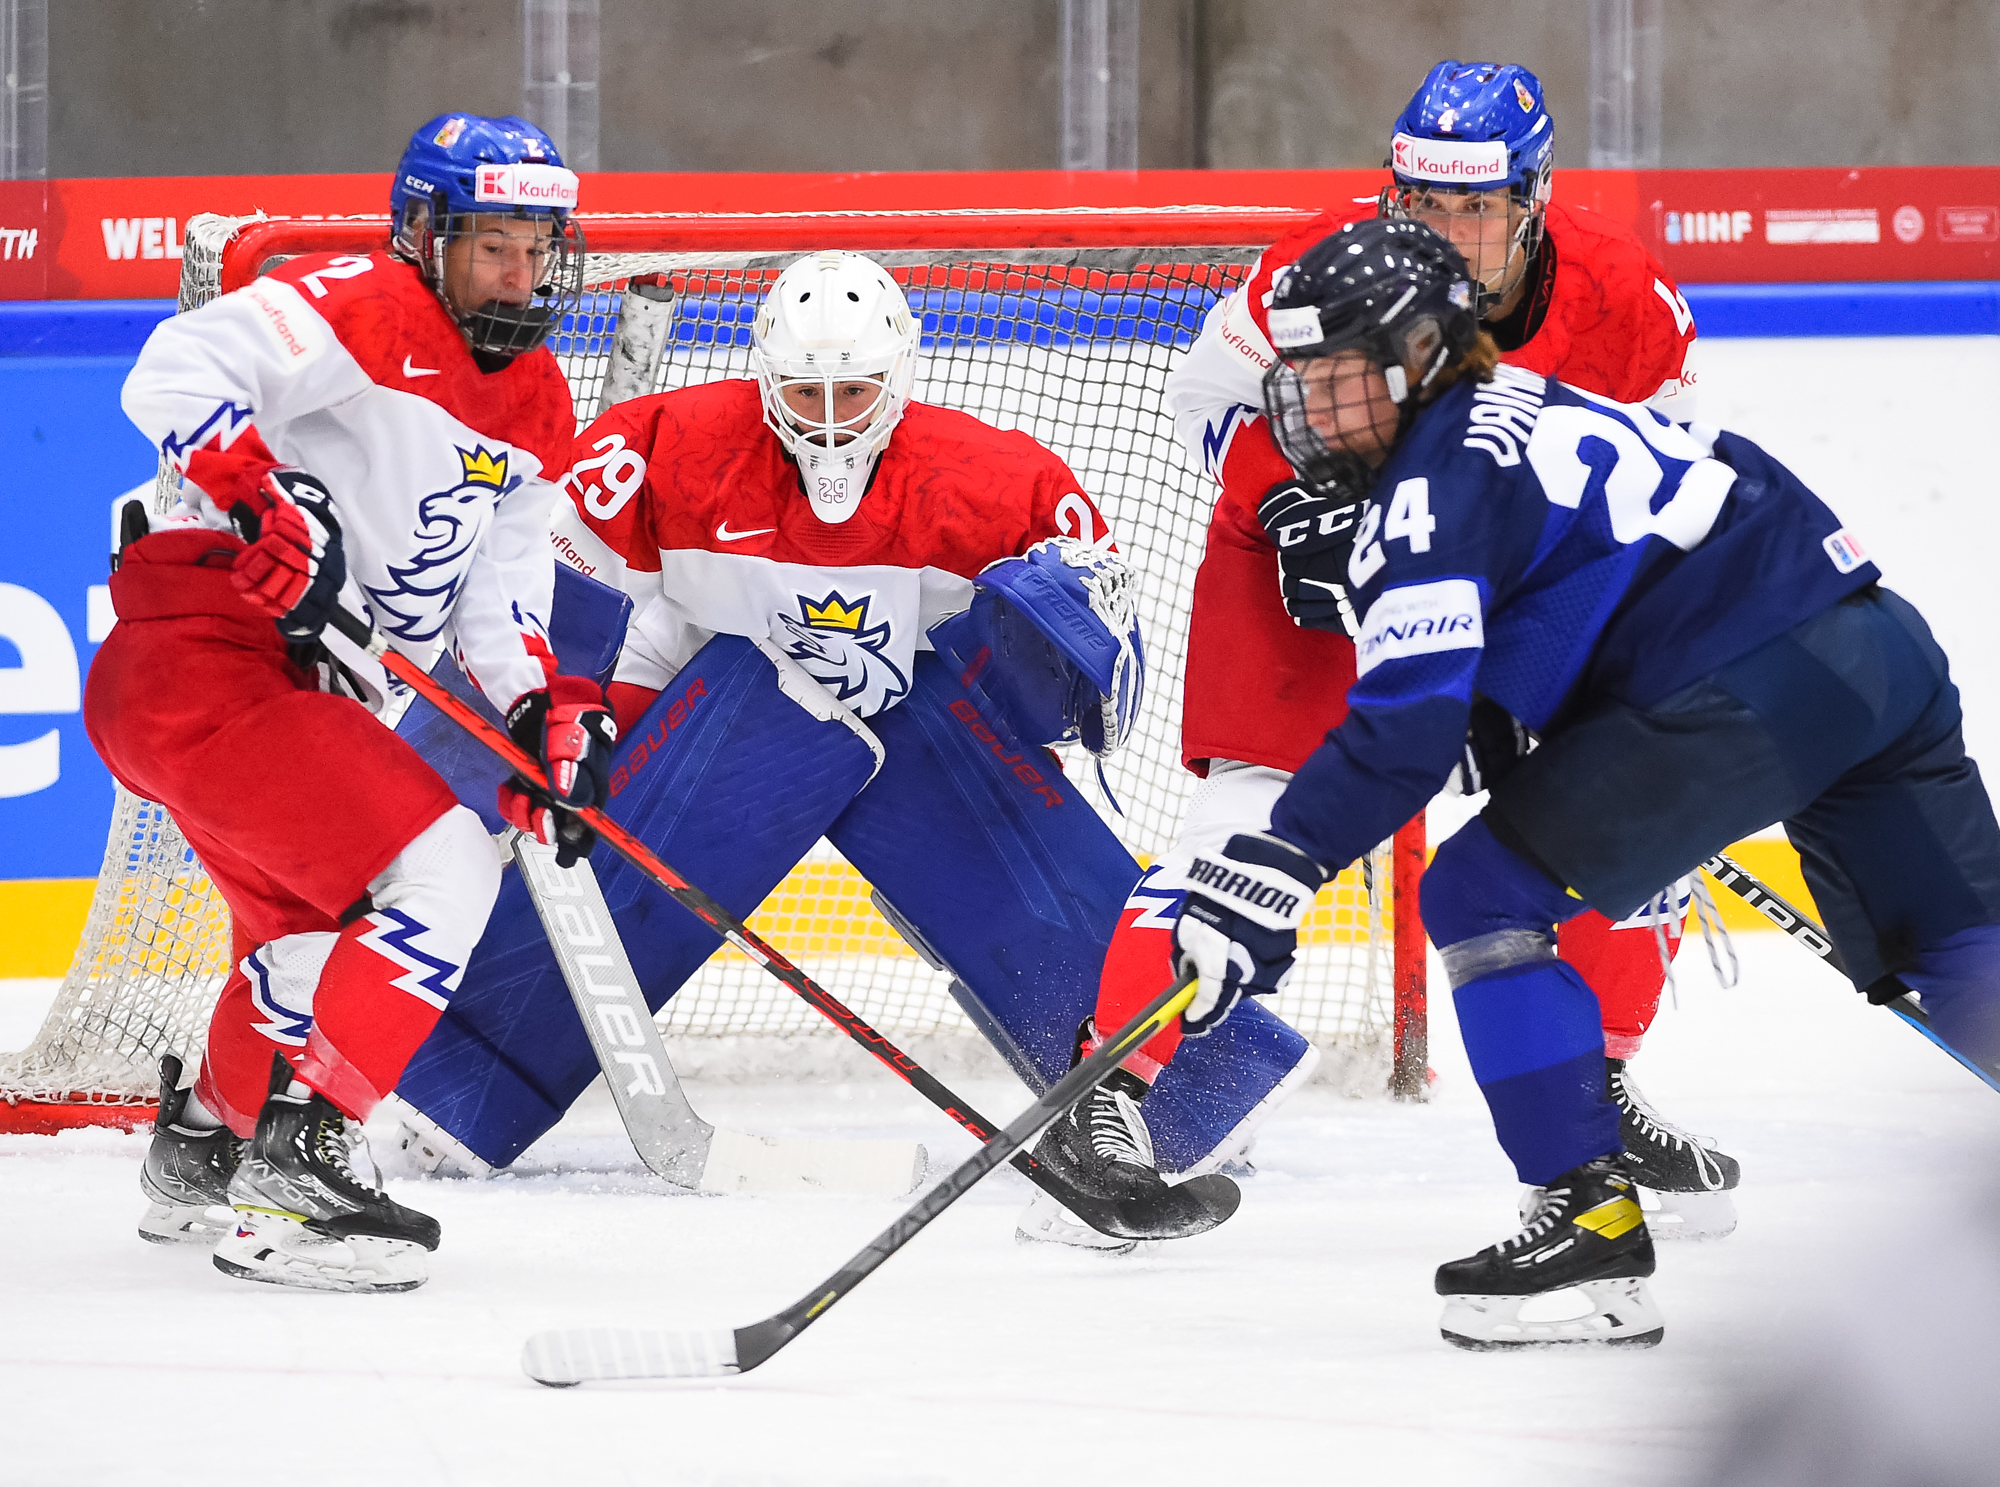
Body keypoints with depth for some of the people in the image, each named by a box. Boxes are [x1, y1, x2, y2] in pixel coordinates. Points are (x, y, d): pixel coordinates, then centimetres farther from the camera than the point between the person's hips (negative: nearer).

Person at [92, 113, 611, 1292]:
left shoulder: (537, 410, 15)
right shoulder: (361, 311, -13)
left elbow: (500, 583, 13)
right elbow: (176, 373, -25)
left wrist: (542, 705, -5)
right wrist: (266, 504, -36)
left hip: (307, 691, 10)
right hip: (197, 652, -10)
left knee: (315, 923, 30)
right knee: (442, 871, -19)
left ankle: (204, 1148, 52)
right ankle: (292, 1166, -21)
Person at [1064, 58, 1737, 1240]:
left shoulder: (1623, 302, -21)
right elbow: (1214, 393, -12)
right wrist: (1294, 505, -26)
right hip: (1310, 555, -3)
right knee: (1256, 806, -19)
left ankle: (1602, 1089, 17)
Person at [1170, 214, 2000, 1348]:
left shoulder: (1442, 478, -5)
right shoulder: (1517, 409, 23)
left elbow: (1411, 721, -16)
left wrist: (1272, 871, -18)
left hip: (1755, 689, -10)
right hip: (1885, 647, 10)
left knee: (1484, 895, -1)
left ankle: (1594, 1225, -3)